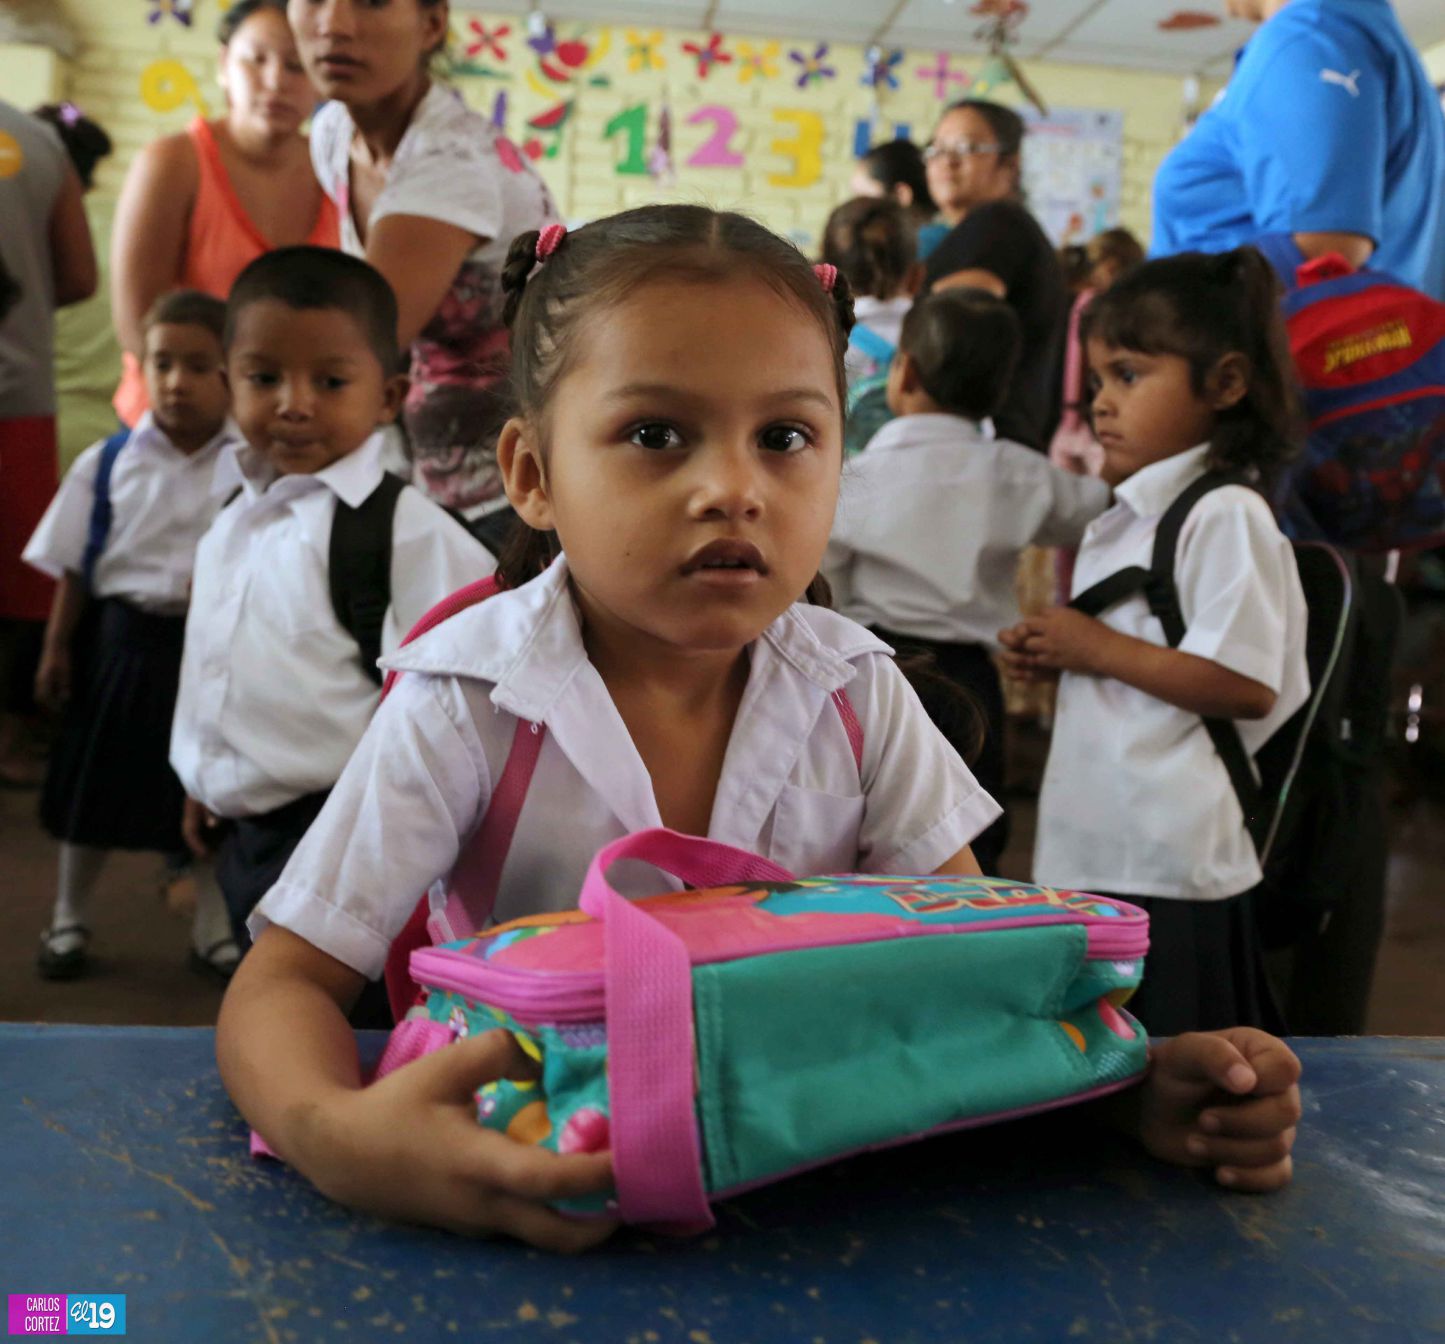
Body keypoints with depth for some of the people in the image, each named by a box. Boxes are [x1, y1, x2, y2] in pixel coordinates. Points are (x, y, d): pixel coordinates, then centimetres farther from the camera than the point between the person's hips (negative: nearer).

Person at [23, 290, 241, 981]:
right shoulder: (108, 462, -2)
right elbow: (74, 566, 3)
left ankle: (213, 926, 28)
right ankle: (68, 918, 33)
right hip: (123, 636, 1)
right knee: (96, 780, 13)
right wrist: (57, 647, 3)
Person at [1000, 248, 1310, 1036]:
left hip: (1170, 862, -9)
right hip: (1091, 850, 9)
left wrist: (1099, 649, -16)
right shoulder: (1122, 520, 15)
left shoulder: (1225, 515, -14)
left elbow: (1247, 687, -20)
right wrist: (1052, 654, 6)